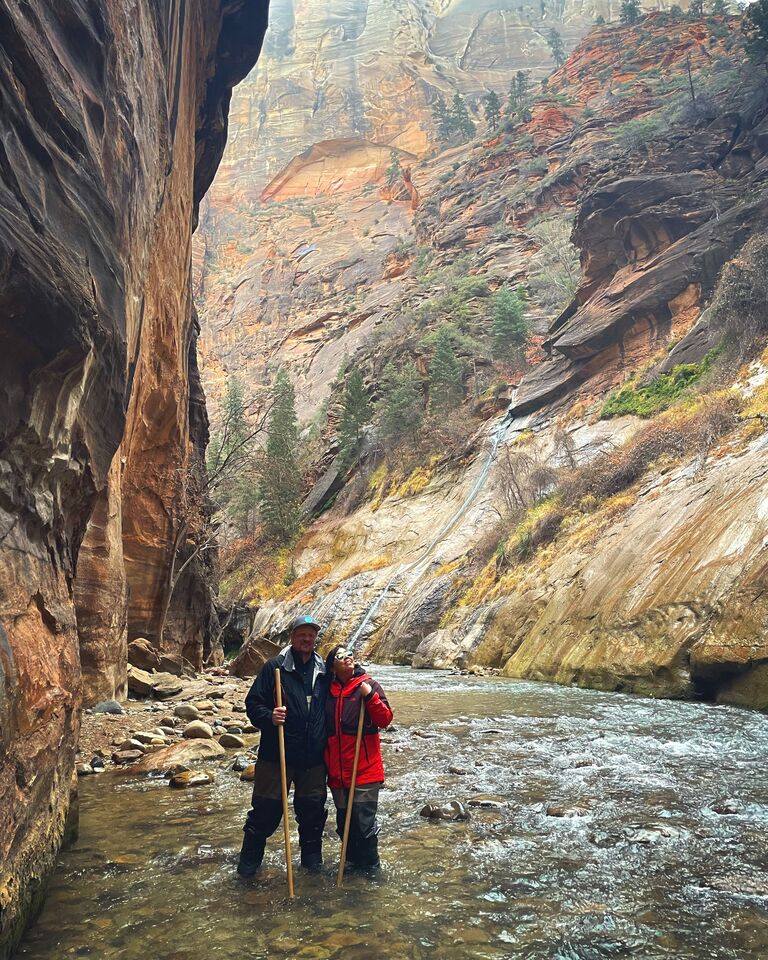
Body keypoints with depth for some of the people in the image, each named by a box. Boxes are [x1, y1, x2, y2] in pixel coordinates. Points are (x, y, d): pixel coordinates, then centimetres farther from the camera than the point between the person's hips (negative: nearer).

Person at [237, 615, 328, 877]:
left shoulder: (323, 670, 7)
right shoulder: (275, 666, -5)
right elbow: (253, 703, -5)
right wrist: (269, 717, -25)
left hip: (313, 757, 3)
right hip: (276, 754, -3)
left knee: (312, 809, 13)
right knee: (266, 808, 5)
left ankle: (312, 856, 33)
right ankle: (249, 860, 25)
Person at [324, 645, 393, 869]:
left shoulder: (368, 685, -6)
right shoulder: (328, 691, 5)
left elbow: (385, 720, -12)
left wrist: (370, 696, -24)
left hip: (365, 769, -4)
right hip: (337, 769, 4)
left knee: (364, 821, 1)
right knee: (344, 821, 15)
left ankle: (370, 866, 21)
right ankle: (352, 861, 35)